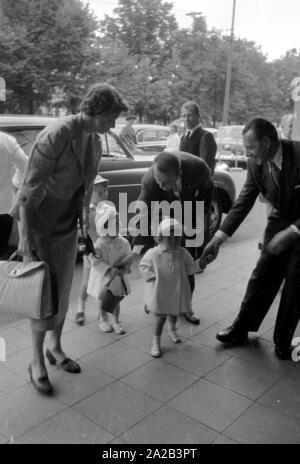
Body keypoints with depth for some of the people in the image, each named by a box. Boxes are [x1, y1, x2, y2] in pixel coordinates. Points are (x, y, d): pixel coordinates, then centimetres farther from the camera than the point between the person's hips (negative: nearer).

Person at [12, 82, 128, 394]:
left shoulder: (94, 140, 0)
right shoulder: (55, 137, -25)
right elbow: (30, 187, -24)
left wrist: (85, 219, 15)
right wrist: (25, 237, -24)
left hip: (67, 225, 7)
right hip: (39, 223, -7)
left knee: (63, 289, 15)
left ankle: (55, 347, 35)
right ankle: (37, 362, 18)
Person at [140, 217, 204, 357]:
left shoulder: (183, 253, -6)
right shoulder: (153, 254, -14)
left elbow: (190, 268, 2)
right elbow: (143, 266, -1)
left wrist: (200, 263, -13)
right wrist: (151, 276, -13)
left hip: (177, 291, 4)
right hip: (160, 292, -4)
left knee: (174, 313, 23)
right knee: (160, 316, 1)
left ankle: (172, 329, 53)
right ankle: (156, 341, 18)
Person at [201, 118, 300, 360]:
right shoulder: (257, 164, -12)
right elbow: (243, 203, -8)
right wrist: (217, 239, -13)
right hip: (280, 221, 4)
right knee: (262, 276, 7)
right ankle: (241, 329, 23)